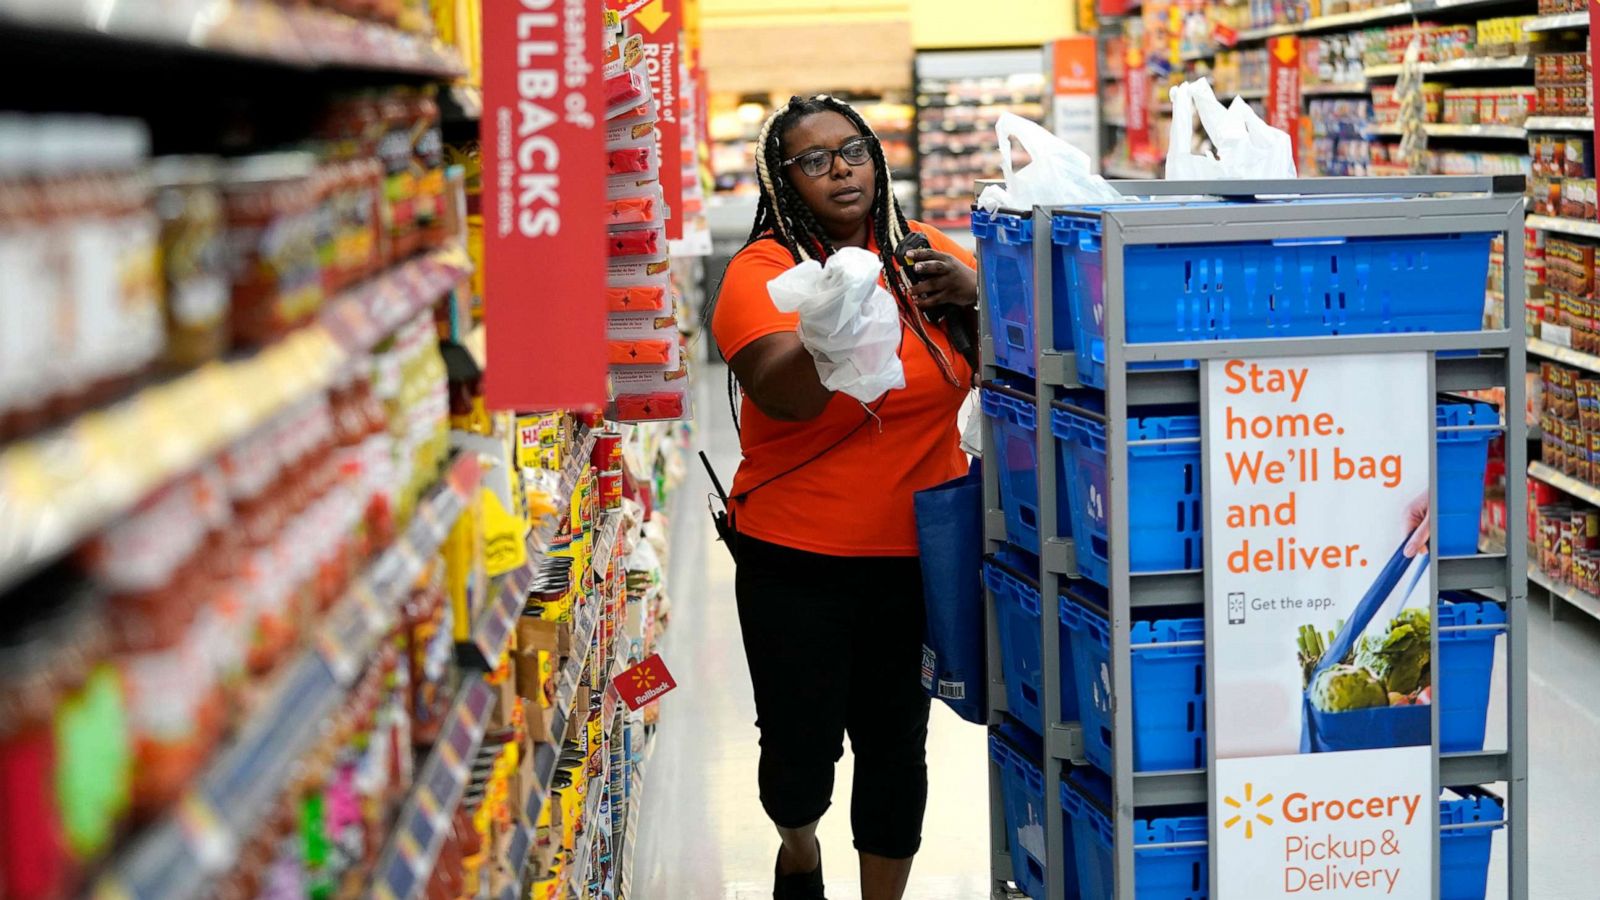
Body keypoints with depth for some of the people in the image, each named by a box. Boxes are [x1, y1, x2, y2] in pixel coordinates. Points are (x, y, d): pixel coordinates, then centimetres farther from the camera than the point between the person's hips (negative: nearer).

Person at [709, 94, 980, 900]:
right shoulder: (764, 271, -10)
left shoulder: (920, 253, 3)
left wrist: (969, 296, -11)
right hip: (797, 561, -3)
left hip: (915, 552, 3)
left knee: (896, 743, 10)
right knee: (801, 750, 4)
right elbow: (783, 397, -27)